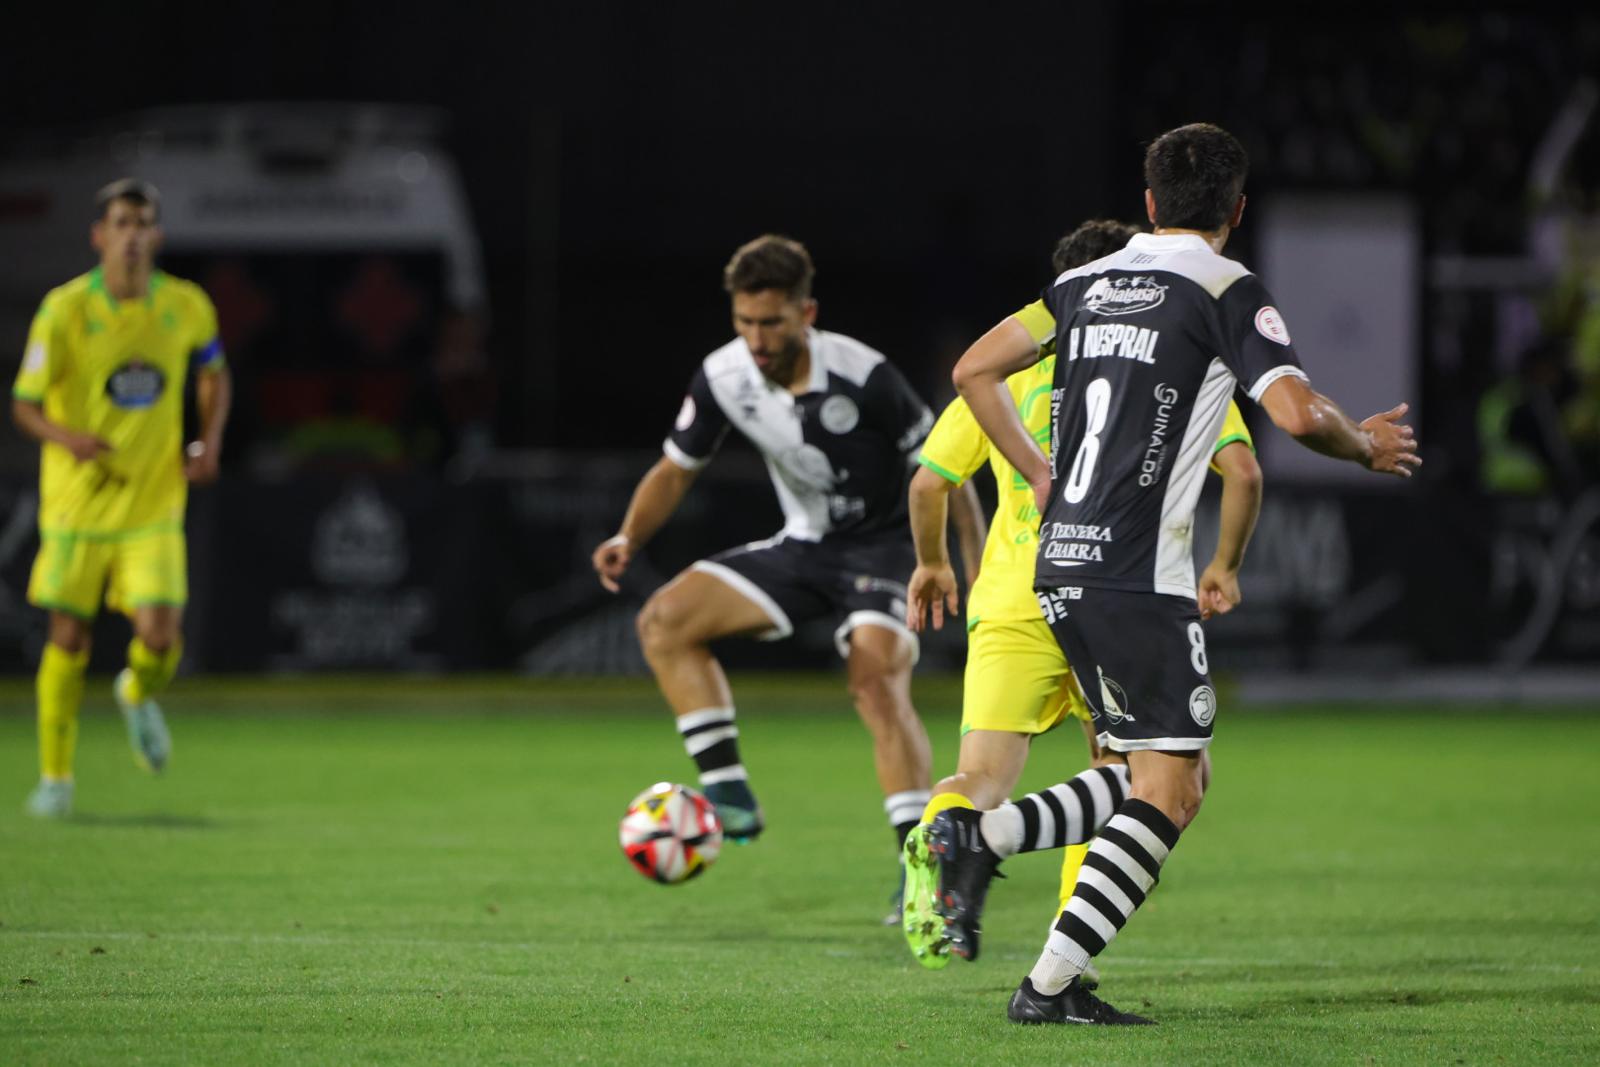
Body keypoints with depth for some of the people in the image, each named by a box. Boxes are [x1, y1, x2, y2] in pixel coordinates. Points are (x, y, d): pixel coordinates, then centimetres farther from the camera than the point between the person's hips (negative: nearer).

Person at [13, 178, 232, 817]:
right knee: (69, 638, 2)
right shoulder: (65, 311, -11)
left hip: (154, 503, 1)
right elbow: (24, 405, -8)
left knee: (161, 634, -12)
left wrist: (210, 442, 0)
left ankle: (139, 695, 25)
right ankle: (55, 776, 20)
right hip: (77, 500, -1)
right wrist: (68, 437, -29)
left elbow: (213, 374, 17)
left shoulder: (187, 307, -3)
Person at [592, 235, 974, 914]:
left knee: (877, 681, -29)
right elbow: (676, 469, 6)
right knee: (665, 620, -10)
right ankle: (731, 798, -12)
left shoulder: (861, 378, -23)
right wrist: (631, 537, -12)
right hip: (802, 546, 6)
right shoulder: (723, 378, -8)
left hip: (880, 546, -6)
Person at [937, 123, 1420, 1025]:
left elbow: (974, 370, 21)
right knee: (1170, 790, -2)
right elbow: (1297, 413, -16)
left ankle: (980, 835, -1)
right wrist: (1367, 446, 4)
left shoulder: (1086, 284, 14)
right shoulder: (1228, 291, -5)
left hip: (1061, 564, 8)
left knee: (1169, 777, 16)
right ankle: (1051, 985, -10)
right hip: (1139, 571, -8)